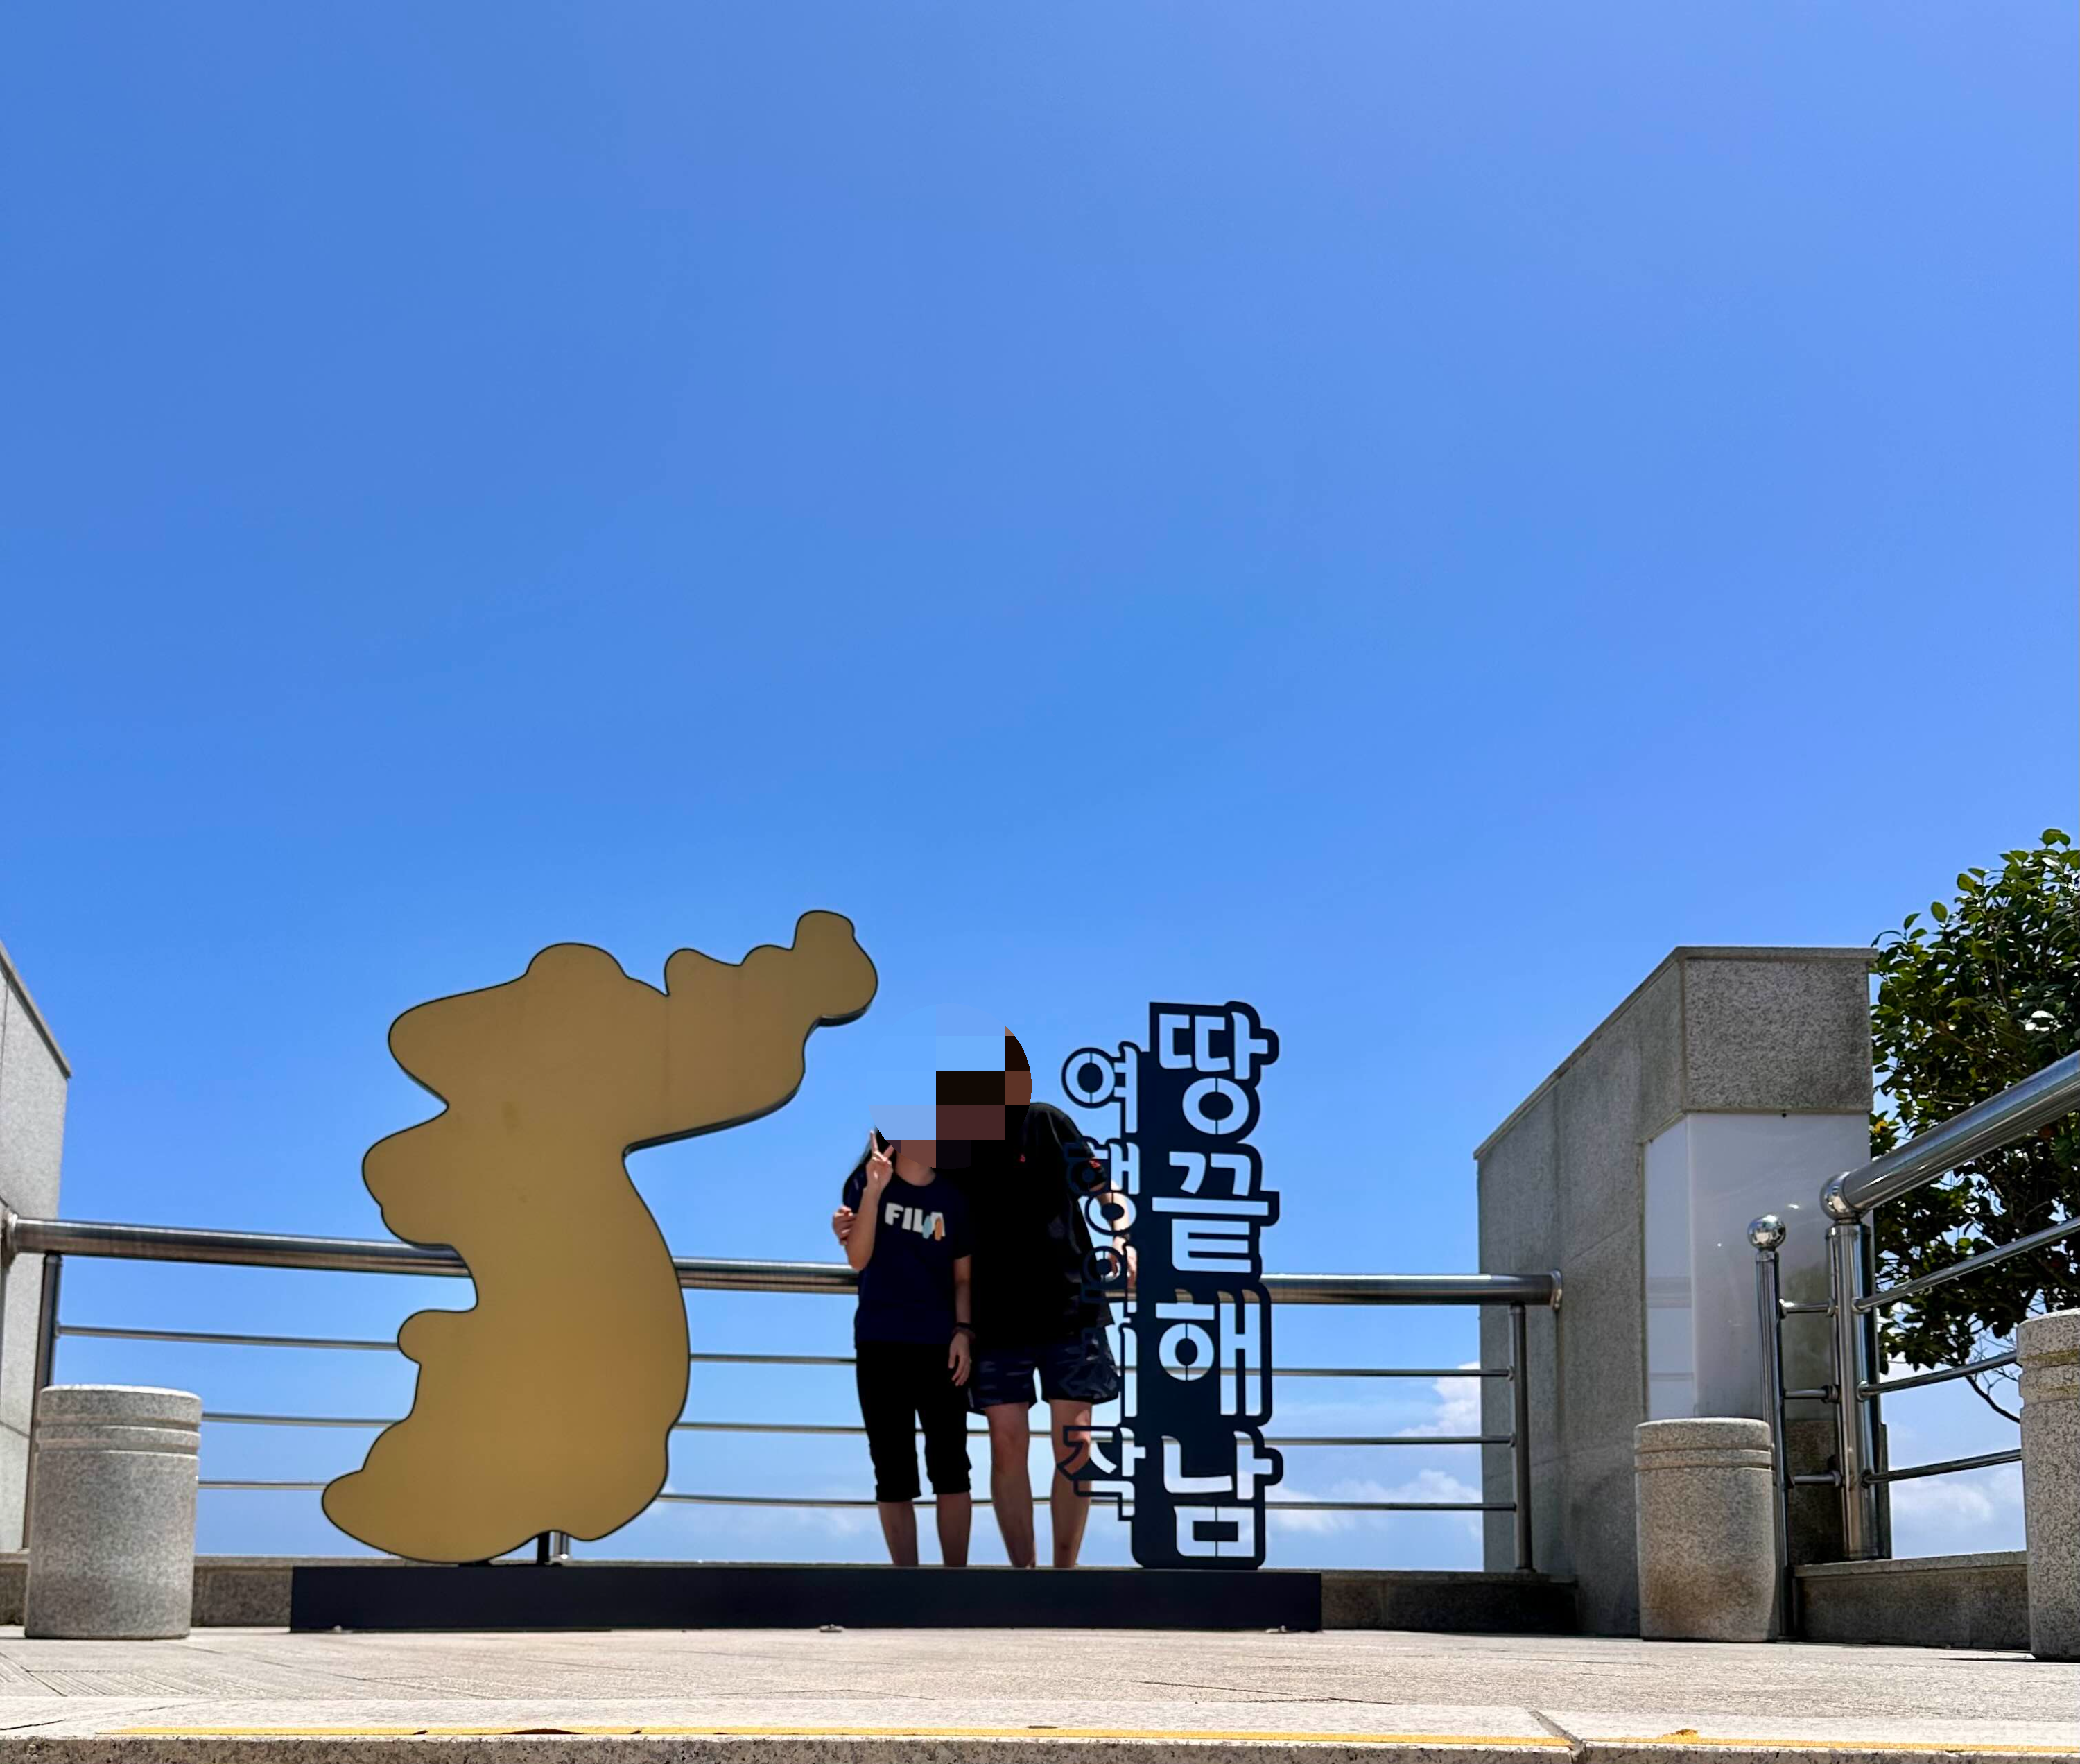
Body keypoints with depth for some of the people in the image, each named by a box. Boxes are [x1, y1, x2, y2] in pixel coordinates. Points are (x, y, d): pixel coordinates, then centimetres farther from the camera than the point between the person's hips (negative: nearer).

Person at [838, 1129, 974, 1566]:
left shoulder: (952, 1196, 4)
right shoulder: (865, 1184, -2)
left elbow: (963, 1276, 9)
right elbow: (858, 1259, -13)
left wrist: (962, 1331, -5)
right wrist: (874, 1191, -22)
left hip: (939, 1346, 1)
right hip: (880, 1346, -1)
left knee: (950, 1469, -1)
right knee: (893, 1473, 3)